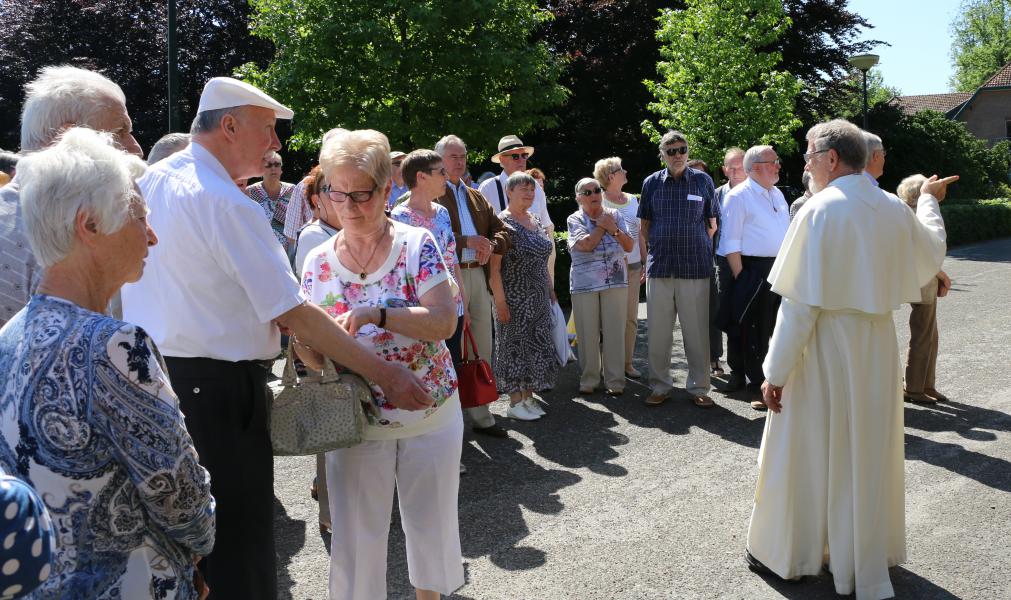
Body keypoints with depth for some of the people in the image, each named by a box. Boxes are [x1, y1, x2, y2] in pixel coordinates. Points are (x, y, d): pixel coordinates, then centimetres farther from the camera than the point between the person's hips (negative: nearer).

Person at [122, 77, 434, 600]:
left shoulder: (148, 182, 8)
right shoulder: (227, 205, -18)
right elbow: (295, 316, -20)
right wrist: (385, 374, -16)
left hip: (145, 374, 9)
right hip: (215, 388, -9)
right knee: (238, 548, 5)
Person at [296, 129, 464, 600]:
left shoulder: (416, 245, -8)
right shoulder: (319, 262, 0)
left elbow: (444, 322, -18)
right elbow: (315, 353, 3)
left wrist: (376, 315, -32)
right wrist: (303, 342, -20)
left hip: (429, 414, -1)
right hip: (355, 417, 2)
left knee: (431, 525, 16)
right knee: (355, 535, 8)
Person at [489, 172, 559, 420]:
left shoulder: (536, 221, 11)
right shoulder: (502, 223, -11)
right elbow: (494, 266, -16)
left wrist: (550, 291, 14)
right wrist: (500, 301, -20)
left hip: (539, 297, 7)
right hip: (514, 298, -7)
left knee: (536, 345, 10)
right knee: (515, 345, 1)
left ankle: (528, 396, 21)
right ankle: (515, 402, 10)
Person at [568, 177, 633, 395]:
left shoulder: (614, 216, 11)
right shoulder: (575, 220, 3)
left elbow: (629, 246, 7)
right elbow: (586, 244, -14)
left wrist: (613, 229, -7)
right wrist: (602, 226, -2)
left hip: (616, 282, 2)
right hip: (584, 284, -2)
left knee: (614, 332, 1)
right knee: (587, 334, 2)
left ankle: (615, 381, 8)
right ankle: (588, 380, 14)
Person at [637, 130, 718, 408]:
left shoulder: (703, 181, 5)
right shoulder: (652, 183, 7)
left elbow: (712, 223, 12)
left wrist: (698, 248, 9)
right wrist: (648, 257, 9)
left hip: (695, 267, -1)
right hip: (659, 267, 1)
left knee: (697, 331, 2)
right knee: (658, 331, 5)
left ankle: (698, 387, 14)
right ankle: (660, 386, 17)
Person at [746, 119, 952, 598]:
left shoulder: (820, 210, -17)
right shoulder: (897, 211, 2)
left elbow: (801, 303, -20)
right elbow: (932, 254, 24)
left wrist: (777, 370, -15)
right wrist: (929, 201, 40)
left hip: (823, 350, -6)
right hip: (877, 349, 6)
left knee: (804, 451, 9)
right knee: (869, 452, 18)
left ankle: (786, 551, 23)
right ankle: (869, 560, 32)